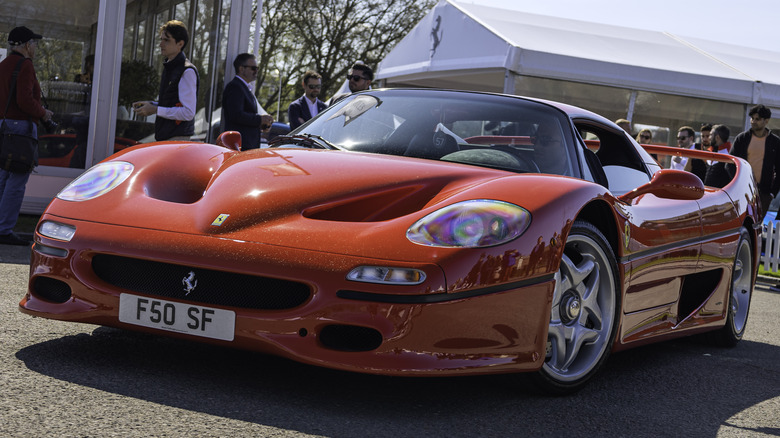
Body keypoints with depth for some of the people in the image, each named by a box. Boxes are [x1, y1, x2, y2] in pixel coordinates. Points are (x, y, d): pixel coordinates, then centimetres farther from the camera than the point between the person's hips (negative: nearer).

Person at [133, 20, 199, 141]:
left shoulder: (187, 71, -14)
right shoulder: (168, 67, 17)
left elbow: (188, 113, -18)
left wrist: (156, 110, -15)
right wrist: (151, 104, 10)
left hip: (177, 138, -9)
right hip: (164, 136, 9)